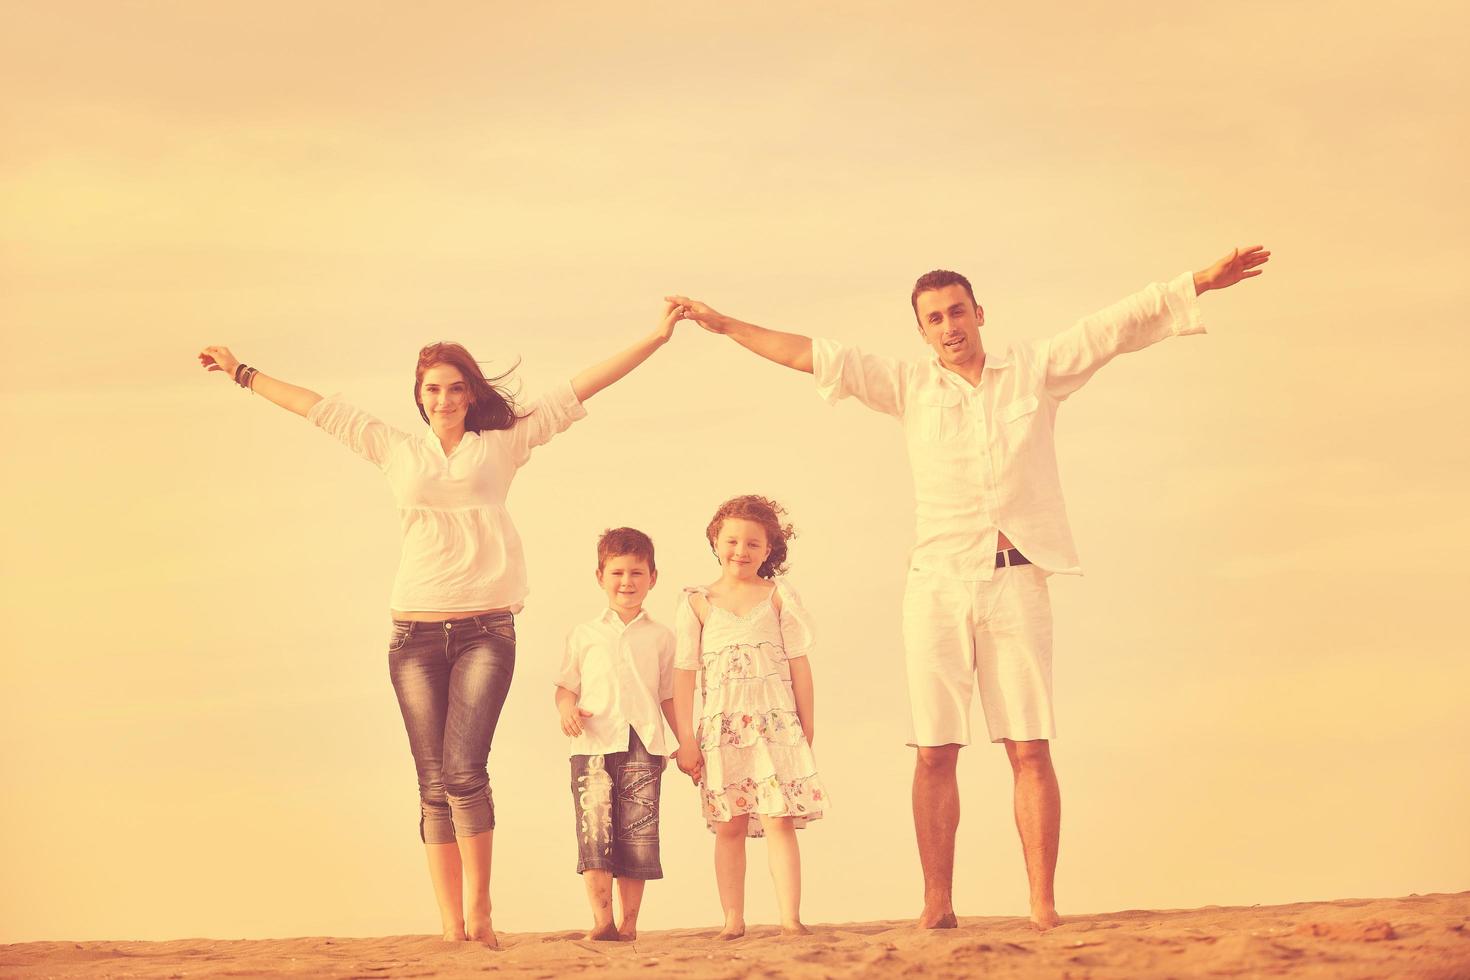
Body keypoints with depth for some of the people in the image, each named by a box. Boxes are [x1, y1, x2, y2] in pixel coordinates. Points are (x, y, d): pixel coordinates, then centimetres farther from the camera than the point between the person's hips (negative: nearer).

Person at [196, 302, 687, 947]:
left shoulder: (503, 445, 11)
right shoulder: (396, 451, 15)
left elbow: (579, 389, 9)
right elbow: (320, 409, 23)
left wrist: (656, 337, 8)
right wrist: (243, 374, 31)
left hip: (485, 630, -2)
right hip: (416, 632, 2)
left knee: (463, 768, -16)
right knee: (434, 784, -1)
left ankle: (479, 909, -3)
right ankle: (451, 928, 0)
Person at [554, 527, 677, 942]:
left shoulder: (660, 637, 16)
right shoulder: (583, 635, 15)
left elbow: (669, 696, 18)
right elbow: (566, 685, 16)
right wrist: (567, 706, -6)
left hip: (643, 745, 0)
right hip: (593, 745, 0)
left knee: (637, 836, -3)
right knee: (594, 830, -11)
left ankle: (628, 923, 0)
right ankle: (601, 920, -14)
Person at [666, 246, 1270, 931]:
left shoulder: (1036, 371, 9)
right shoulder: (909, 386, 11)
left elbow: (1119, 325, 6)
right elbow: (817, 358, 11)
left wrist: (1202, 282, -1)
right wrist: (726, 326, 9)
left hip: (1016, 581, -1)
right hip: (937, 584, 1)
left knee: (1030, 749, -6)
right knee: (935, 753, -3)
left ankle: (1044, 906, -7)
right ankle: (937, 905, 1)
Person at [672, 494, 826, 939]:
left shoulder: (779, 597, 9)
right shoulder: (697, 603, 8)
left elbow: (799, 665, 9)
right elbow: (684, 673, 5)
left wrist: (807, 727, 5)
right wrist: (685, 738, 0)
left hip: (776, 723, -1)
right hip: (721, 728, 1)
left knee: (780, 819, -8)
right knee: (729, 825, 1)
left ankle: (790, 917, -10)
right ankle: (733, 919, 4)